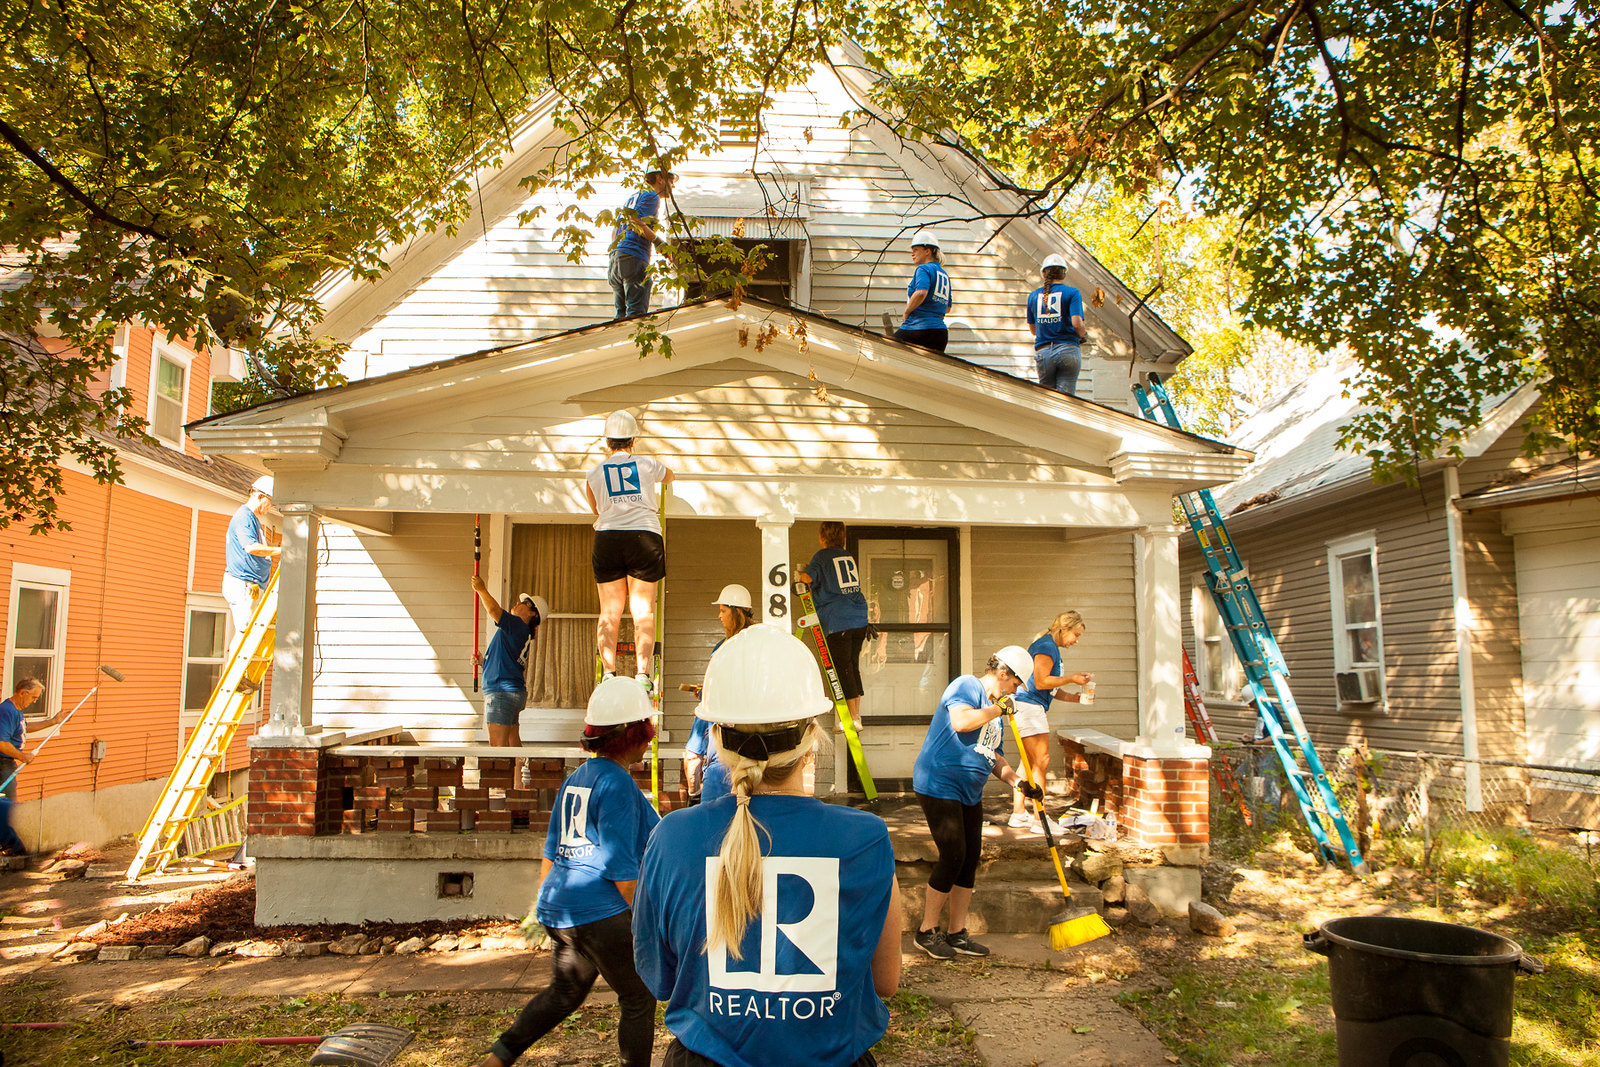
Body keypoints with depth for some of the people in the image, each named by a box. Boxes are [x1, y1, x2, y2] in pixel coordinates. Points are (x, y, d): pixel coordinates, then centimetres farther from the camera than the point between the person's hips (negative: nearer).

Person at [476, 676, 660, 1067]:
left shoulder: (575, 779, 11)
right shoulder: (617, 784, -16)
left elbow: (553, 851, 17)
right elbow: (619, 864, -18)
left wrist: (545, 904, 27)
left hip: (560, 906, 9)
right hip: (601, 912, -9)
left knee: (564, 992, 24)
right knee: (638, 998, 8)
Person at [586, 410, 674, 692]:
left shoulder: (594, 474, 12)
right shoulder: (648, 464, 9)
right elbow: (670, 477, 32)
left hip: (607, 538, 1)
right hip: (645, 535, -1)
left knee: (609, 612, 4)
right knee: (643, 610, -1)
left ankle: (609, 674, -3)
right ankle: (643, 673, -8)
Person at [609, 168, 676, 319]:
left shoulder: (632, 197, 28)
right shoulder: (652, 196, 1)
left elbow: (615, 231, 27)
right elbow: (637, 222, -16)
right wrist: (657, 241, -11)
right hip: (634, 257, -9)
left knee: (621, 313, 8)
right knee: (636, 313, -15)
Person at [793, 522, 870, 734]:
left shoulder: (822, 556, -2)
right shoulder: (850, 557, 15)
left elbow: (808, 578, -15)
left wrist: (799, 577, 9)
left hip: (837, 621, -6)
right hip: (860, 619, 6)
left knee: (843, 668, -3)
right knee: (853, 665, 14)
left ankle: (853, 719, -4)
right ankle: (856, 713, 16)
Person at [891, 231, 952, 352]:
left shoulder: (923, 269, -4)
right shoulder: (945, 275, 22)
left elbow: (921, 292, -23)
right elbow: (948, 307, 28)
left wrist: (907, 312, -10)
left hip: (919, 329, -8)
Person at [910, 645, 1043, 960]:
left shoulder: (994, 710, 18)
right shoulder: (966, 686, -10)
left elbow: (993, 757, 21)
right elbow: (960, 721, -31)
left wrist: (1017, 781, 5)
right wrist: (998, 709, -20)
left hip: (970, 793, 10)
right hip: (939, 786, -10)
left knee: (969, 861, 9)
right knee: (953, 857, -9)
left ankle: (957, 933, 21)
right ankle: (927, 931, 5)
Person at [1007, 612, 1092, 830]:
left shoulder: (1050, 646, 21)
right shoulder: (1047, 646, -12)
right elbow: (1040, 682, -20)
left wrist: (1071, 697, 12)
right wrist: (1071, 678, -13)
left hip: (1028, 707, 11)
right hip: (1029, 706, -11)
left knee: (1030, 762, 14)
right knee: (1042, 761, -9)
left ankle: (1018, 813, 20)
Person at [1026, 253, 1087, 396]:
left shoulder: (1033, 296, 13)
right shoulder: (1072, 293, 2)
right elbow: (1077, 323, -9)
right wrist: (1081, 336, 12)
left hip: (1042, 352, 3)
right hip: (1068, 350, -3)